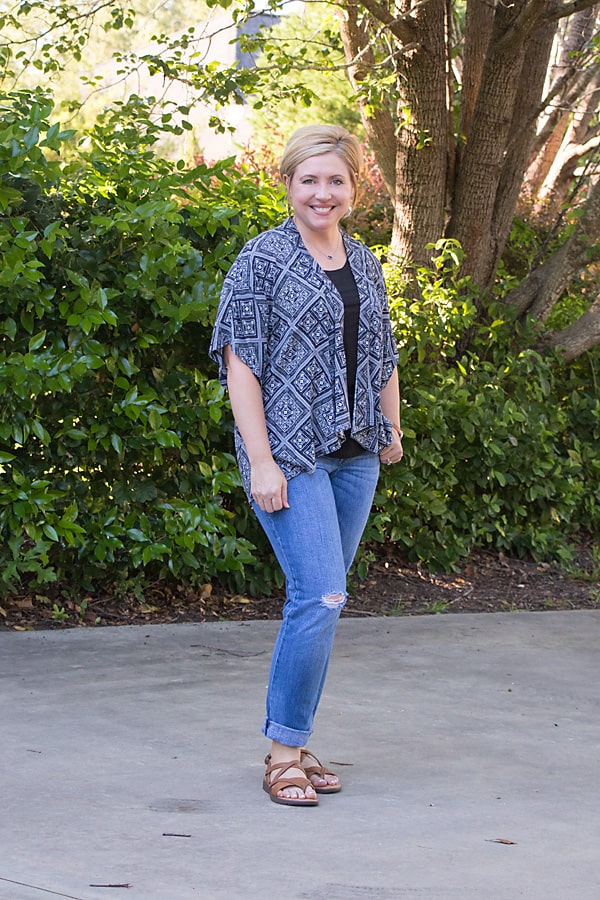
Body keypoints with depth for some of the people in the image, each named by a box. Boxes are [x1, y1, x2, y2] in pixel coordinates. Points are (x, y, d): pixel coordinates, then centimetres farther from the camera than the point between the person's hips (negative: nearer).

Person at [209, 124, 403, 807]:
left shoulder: (365, 265, 13)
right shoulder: (263, 260, -6)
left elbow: (382, 356, 23)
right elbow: (240, 364, -9)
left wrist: (392, 430, 12)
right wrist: (261, 462, -15)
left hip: (353, 456, 6)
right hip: (290, 454, -6)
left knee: (318, 598, 8)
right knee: (321, 596, -15)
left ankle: (294, 744, 17)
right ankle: (284, 751, -5)